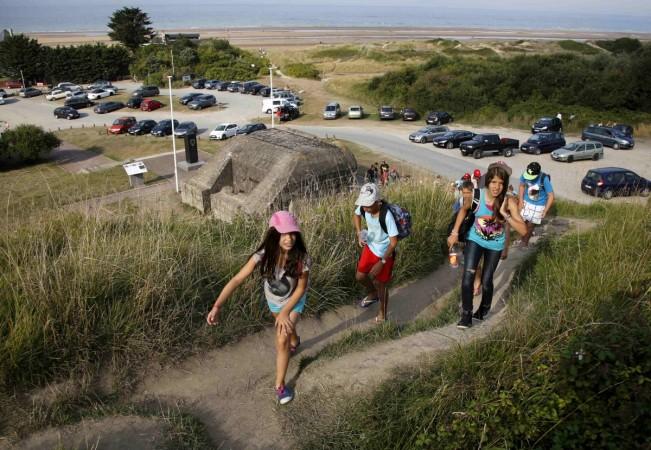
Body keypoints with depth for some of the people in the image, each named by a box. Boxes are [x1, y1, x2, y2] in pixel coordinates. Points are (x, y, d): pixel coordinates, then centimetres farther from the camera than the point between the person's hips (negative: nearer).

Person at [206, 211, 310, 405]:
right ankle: (294, 342, 68)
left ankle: (280, 385, 8)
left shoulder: (301, 258, -37)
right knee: (284, 328, 31)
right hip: (273, 299, 3)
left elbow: (301, 288, -23)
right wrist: (217, 306, -49)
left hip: (294, 301, -3)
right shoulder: (263, 256, -35)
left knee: (282, 340, -13)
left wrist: (285, 312, -32)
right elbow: (237, 279, -39)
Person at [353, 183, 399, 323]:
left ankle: (382, 314, 35)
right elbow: (356, 215, 8)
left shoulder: (386, 216, -35)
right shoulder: (363, 208, -18)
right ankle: (373, 294, 48)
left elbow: (394, 242, -27)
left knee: (380, 284, 10)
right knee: (360, 276, 16)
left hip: (385, 253, -6)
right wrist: (359, 234, -6)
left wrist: (382, 262, -24)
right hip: (370, 247, 6)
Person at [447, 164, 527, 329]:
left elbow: (523, 230, -28)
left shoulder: (509, 202, -25)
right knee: (468, 275, -16)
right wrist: (455, 232, -1)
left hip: (495, 245, 0)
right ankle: (466, 315, -4)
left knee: (486, 280, 10)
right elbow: (463, 210, 1)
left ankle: (484, 310, 40)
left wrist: (505, 214, -37)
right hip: (475, 240, 0)